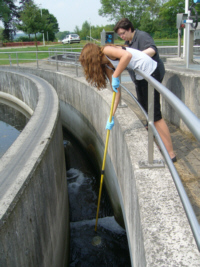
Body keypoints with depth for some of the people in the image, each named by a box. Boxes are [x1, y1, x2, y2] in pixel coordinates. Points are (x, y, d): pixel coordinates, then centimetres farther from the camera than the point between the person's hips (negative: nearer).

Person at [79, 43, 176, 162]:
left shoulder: (106, 50, -11)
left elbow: (127, 55, -31)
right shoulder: (107, 65, 12)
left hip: (150, 70, -10)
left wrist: (115, 77, -22)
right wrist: (111, 117, 5)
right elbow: (117, 91, 8)